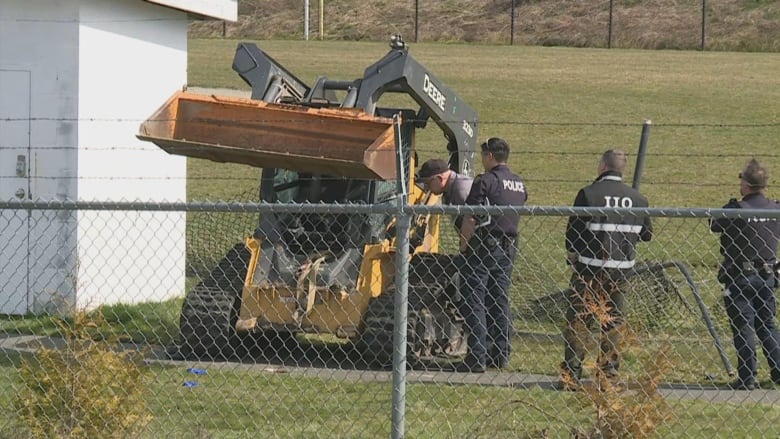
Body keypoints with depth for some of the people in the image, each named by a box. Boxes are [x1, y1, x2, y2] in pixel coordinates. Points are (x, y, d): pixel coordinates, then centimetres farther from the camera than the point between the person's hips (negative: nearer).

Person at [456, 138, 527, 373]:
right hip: (509, 246, 7)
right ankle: (501, 354, 13)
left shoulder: (485, 181, -11)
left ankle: (477, 357, -10)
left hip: (484, 246, -7)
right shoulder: (519, 184, 13)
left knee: (475, 300, -5)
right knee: (500, 299, 13)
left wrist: (464, 245, -4)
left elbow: (470, 218, -13)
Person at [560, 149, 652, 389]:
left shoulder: (588, 194, -11)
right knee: (613, 323, 12)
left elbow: (573, 232, -8)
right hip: (620, 270, 3)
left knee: (578, 321, 2)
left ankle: (571, 374, -4)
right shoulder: (637, 198, 1)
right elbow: (646, 234, 10)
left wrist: (572, 255, 9)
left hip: (589, 268, -3)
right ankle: (609, 374, 11)